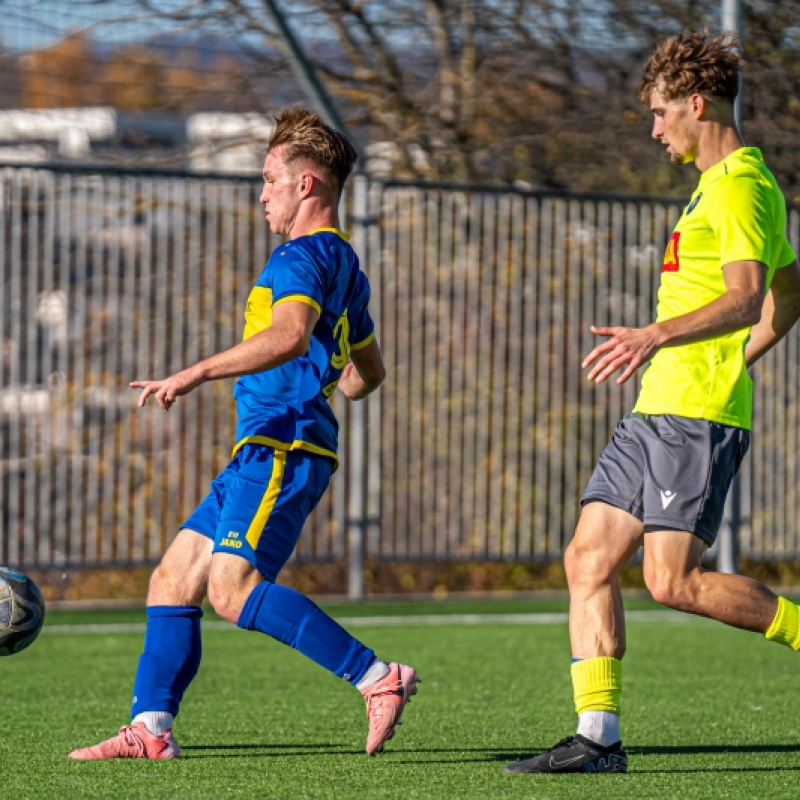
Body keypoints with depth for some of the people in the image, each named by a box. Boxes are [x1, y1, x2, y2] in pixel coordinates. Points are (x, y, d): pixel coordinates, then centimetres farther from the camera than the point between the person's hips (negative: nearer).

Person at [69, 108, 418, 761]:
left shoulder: (305, 255, -9)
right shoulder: (343, 265, 23)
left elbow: (290, 337, -29)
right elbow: (367, 373, 33)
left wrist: (197, 374, -33)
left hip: (281, 449, -11)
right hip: (261, 453, 11)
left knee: (233, 589, -23)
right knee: (173, 579, 8)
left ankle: (377, 677, -24)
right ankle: (150, 729, 6)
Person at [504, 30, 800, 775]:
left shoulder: (738, 186, -10)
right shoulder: (723, 183, 21)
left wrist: (658, 336, -37)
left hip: (698, 418, -10)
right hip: (657, 408, 10)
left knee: (674, 581, -15)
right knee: (589, 560, 1)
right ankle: (597, 736, 0)